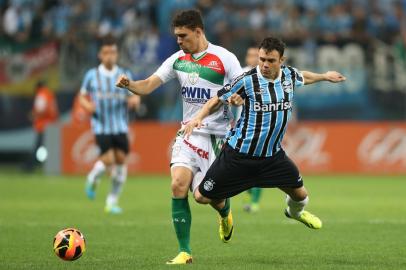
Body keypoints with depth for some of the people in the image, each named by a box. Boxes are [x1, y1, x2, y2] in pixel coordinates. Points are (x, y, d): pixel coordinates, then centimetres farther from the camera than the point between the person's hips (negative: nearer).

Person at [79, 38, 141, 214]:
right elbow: (82, 97, 9)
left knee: (121, 159, -2)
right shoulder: (92, 75, 1)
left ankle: (112, 202, 12)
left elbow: (135, 96, 9)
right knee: (108, 159, -15)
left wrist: (134, 99, -15)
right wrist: (88, 105, -13)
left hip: (121, 127, 3)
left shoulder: (125, 75, 5)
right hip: (101, 126, -3)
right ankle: (93, 179, 19)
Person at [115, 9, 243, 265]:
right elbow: (148, 86, 0)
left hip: (217, 136, -4)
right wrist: (129, 84, -20)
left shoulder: (224, 58, -7)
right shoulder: (177, 60, 5)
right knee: (178, 185, -15)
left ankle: (225, 214, 33)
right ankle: (185, 251, -8)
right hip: (189, 132, 4)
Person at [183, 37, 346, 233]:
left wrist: (325, 76, 40)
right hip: (238, 154, -4)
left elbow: (304, 77, 24)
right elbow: (216, 100, -7)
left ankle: (295, 211, 46)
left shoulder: (289, 75, -2)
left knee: (300, 194, 7)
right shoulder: (248, 80, -16)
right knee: (202, 197, -2)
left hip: (273, 155, 4)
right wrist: (198, 118, -23)